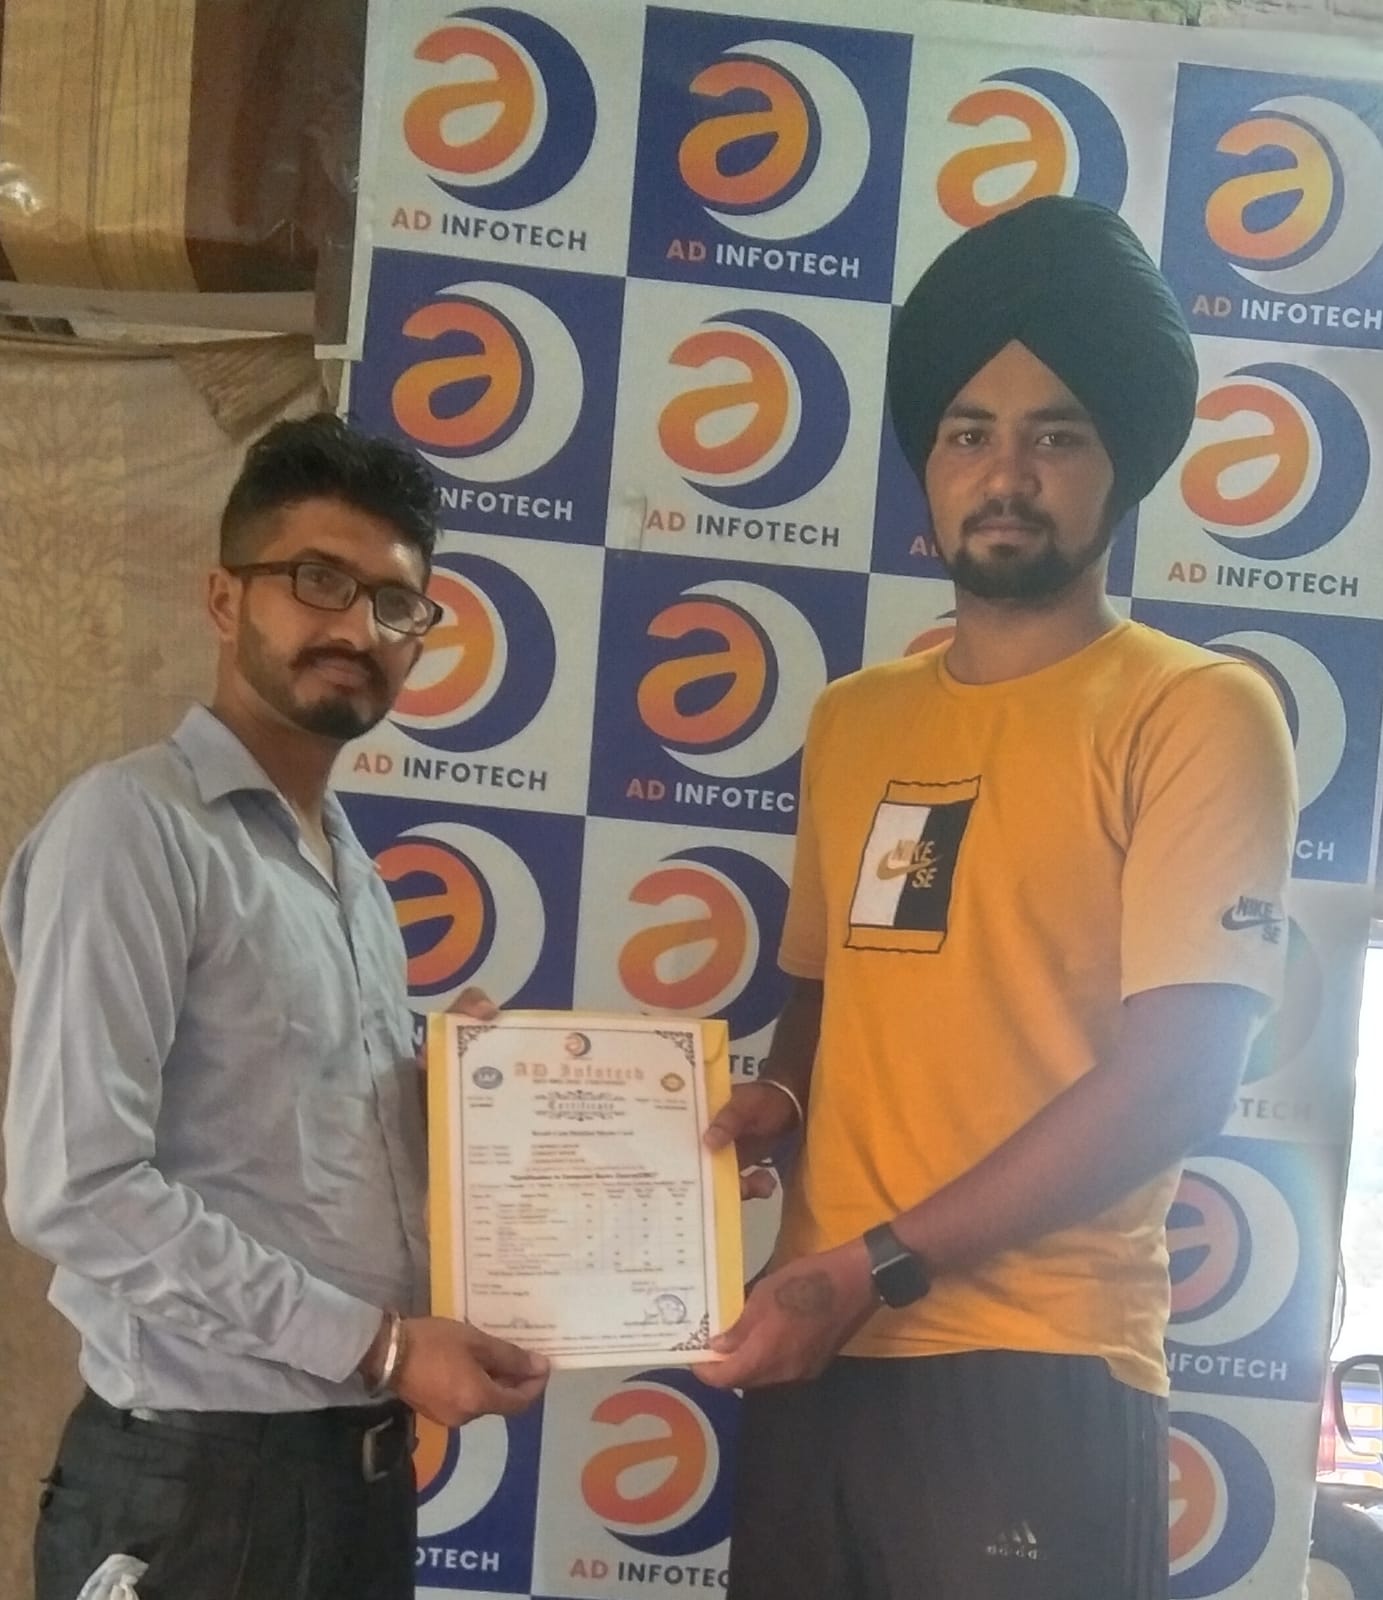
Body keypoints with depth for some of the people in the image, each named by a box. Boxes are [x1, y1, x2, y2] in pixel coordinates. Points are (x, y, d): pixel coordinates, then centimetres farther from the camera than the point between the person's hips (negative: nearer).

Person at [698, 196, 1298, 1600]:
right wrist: (777, 1099, -1)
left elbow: (1176, 1077, -13)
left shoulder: (1197, 715, -6)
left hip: (1033, 1375, -5)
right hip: (816, 1353, 5)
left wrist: (875, 1267, -14)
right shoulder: (852, 719, 12)